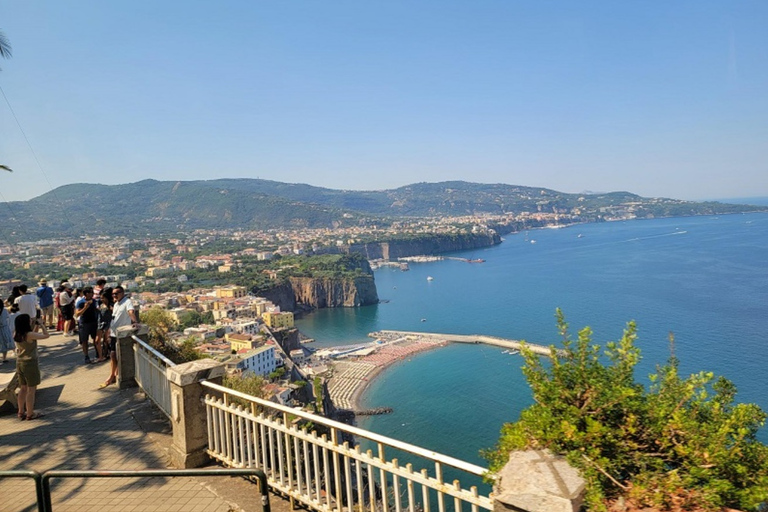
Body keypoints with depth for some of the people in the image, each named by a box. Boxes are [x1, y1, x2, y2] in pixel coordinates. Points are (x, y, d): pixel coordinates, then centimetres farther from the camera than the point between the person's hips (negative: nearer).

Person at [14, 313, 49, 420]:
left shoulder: (16, 335, 2)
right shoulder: (29, 335, -21)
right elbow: (46, 335, -13)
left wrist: (36, 326, 11)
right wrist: (41, 324, -4)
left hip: (20, 363, 8)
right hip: (30, 364, -8)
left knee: (23, 389, 19)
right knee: (31, 389, 4)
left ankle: (21, 412, 27)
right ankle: (30, 414, 11)